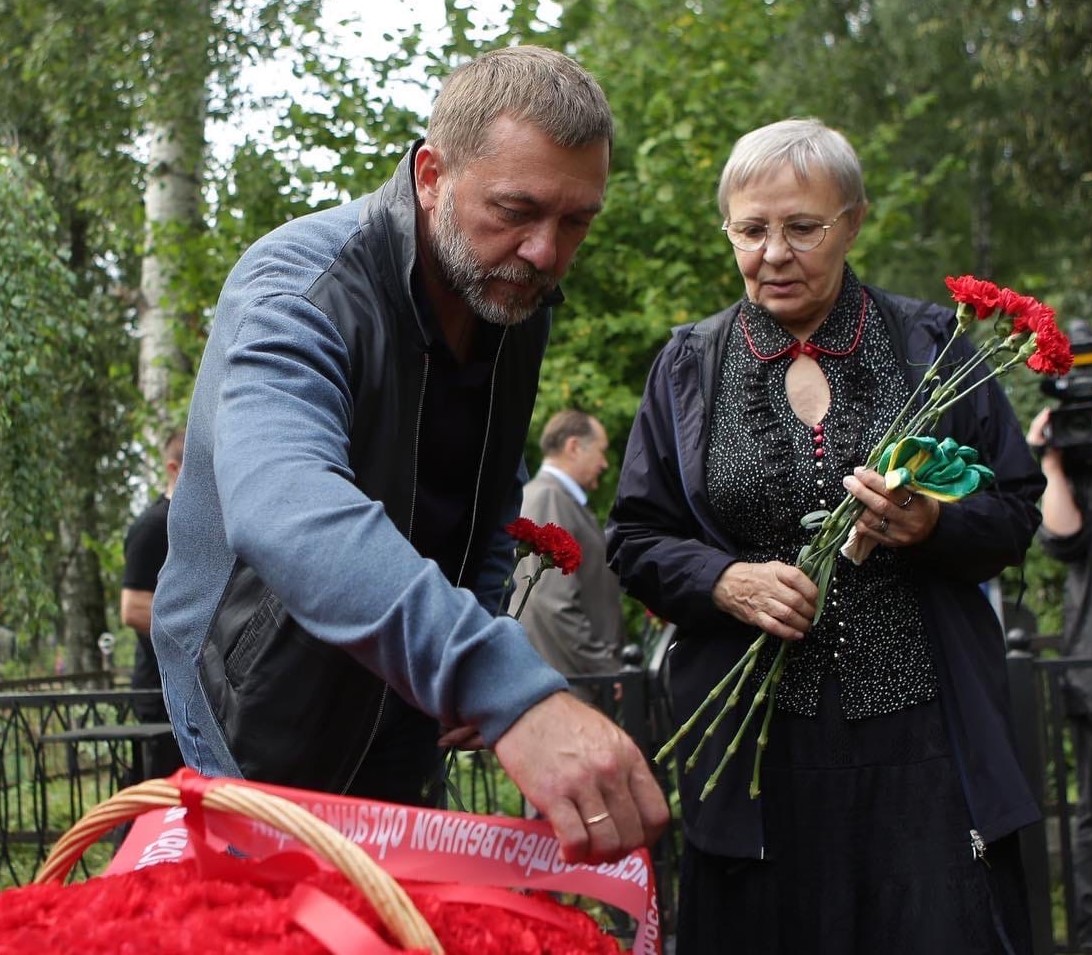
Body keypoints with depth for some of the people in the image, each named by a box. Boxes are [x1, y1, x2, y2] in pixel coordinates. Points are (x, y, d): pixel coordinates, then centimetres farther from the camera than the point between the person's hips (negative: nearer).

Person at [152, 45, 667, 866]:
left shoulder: (523, 303, -3)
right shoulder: (299, 285, -27)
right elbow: (284, 508, -47)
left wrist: (478, 628, -3)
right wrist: (504, 688, -59)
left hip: (407, 731, 6)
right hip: (265, 730, -6)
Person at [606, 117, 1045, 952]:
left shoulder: (930, 344, 6)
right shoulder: (688, 366, 9)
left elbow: (1016, 515, 7)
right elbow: (635, 540, 8)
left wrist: (934, 526, -14)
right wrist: (726, 580, -11)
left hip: (921, 730, 0)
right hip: (756, 740, 1)